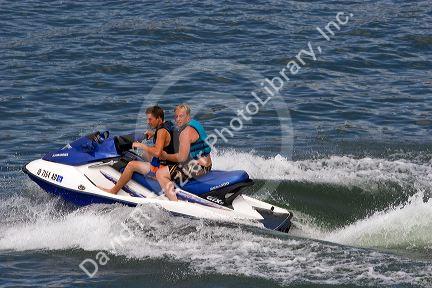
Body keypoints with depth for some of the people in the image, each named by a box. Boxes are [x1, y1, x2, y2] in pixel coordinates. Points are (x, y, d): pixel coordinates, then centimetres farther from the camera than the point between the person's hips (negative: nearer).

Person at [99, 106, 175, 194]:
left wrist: (141, 145, -24)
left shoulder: (162, 131, -23)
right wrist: (154, 135, 16)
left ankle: (113, 191, -1)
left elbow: (157, 152, -35)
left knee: (131, 165, -11)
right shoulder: (168, 124, 7)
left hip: (161, 168, -11)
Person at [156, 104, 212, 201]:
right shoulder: (194, 125, 15)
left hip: (198, 167, -11)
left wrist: (166, 156, -4)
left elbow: (182, 157, -20)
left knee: (160, 174, -12)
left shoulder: (186, 131, -17)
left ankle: (175, 203, -21)